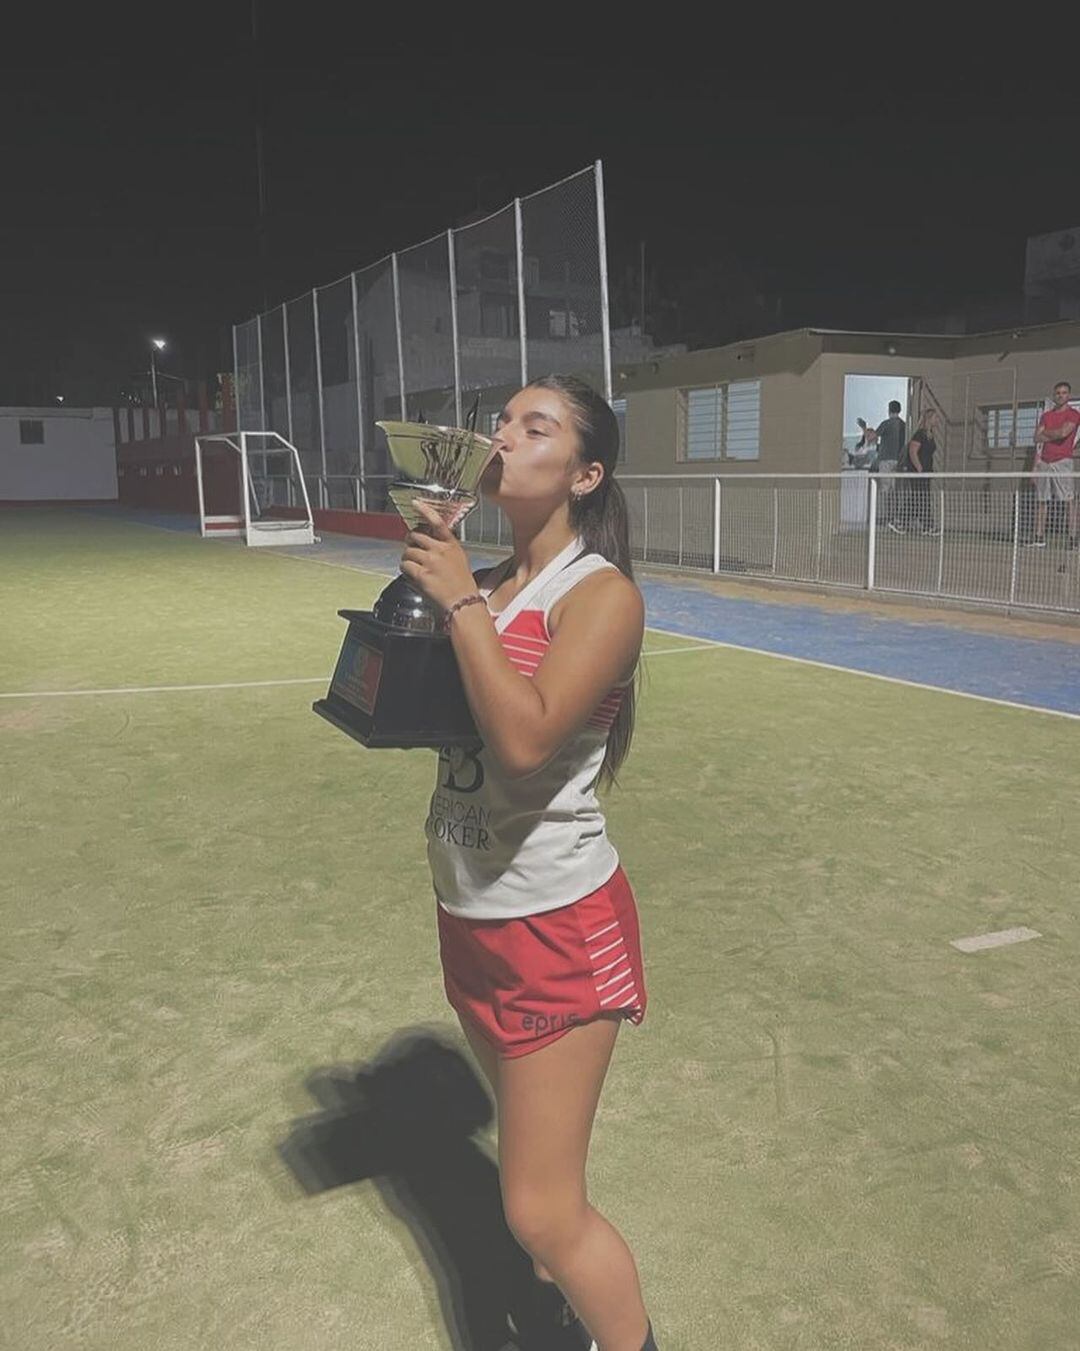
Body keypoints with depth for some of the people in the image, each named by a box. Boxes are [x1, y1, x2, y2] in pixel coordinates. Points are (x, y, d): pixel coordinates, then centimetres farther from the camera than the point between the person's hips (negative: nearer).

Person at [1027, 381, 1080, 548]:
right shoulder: (1046, 416, 18)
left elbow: (1063, 432, -15)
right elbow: (1037, 439, 12)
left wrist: (1044, 434, 1)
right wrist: (1035, 465, -1)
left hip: (1062, 461, -6)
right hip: (1044, 463, 6)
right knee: (1040, 501, 6)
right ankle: (1039, 538, 11)